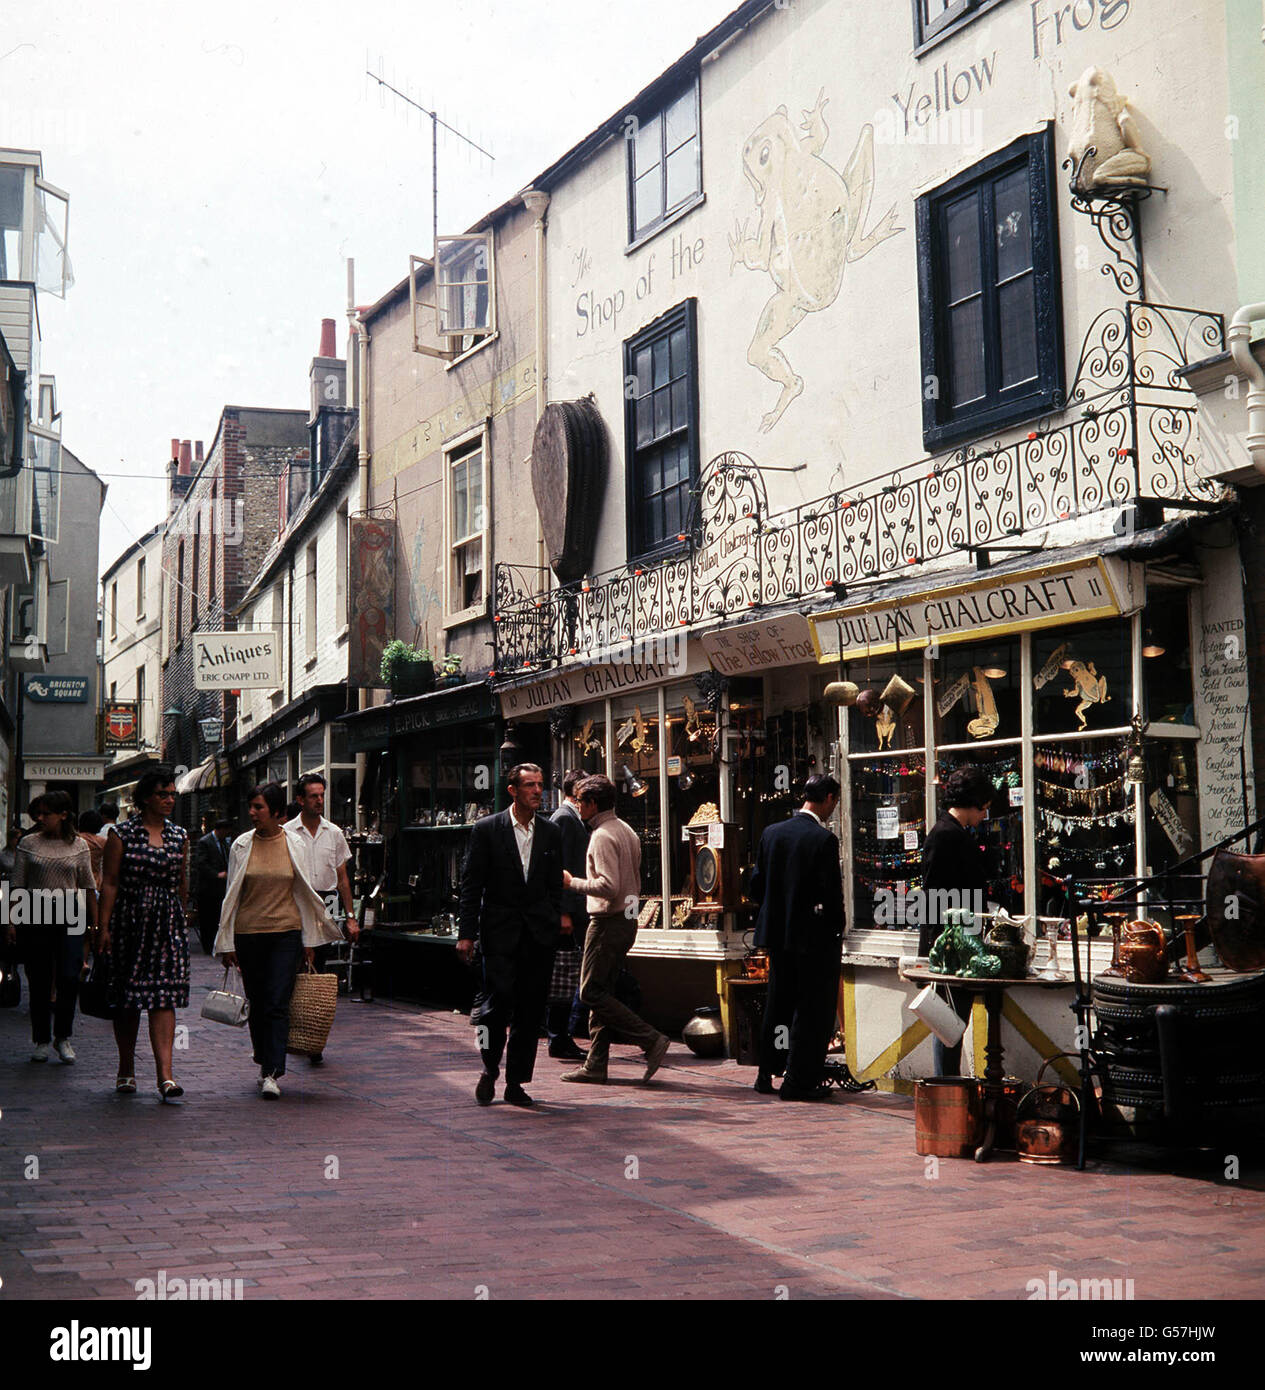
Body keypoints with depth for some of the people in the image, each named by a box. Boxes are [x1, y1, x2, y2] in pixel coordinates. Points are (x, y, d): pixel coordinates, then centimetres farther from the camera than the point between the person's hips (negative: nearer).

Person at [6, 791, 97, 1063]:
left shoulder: (78, 846, 5)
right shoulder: (28, 844, 4)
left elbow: (88, 887, 10)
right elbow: (16, 886, 4)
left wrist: (94, 923, 8)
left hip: (69, 915, 0)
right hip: (35, 915, 0)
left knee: (69, 977, -10)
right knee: (39, 981, 3)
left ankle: (63, 1037, 7)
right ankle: (41, 1041, 15)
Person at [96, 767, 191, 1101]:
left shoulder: (180, 836, 9)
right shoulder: (122, 834, -2)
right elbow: (109, 883, -3)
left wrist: (180, 920, 17)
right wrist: (104, 928, -8)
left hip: (168, 923, 2)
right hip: (129, 922, -2)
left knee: (164, 997, -8)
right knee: (126, 998, 7)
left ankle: (165, 1074, -14)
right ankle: (126, 1070, 22)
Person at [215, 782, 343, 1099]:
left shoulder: (293, 844, 1)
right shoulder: (241, 845, 3)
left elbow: (304, 893, 8)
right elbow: (231, 895, 7)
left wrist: (309, 939, 8)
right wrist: (227, 942, 4)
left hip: (286, 932, -1)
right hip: (248, 933, 2)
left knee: (278, 1004, -10)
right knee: (257, 1004, 9)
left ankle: (272, 1073, -11)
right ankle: (266, 1065, 26)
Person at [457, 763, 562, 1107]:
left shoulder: (550, 832, 10)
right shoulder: (487, 829, -1)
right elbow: (470, 884, -1)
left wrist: (554, 923, 6)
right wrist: (467, 933, -5)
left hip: (539, 934, 3)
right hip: (500, 931, -3)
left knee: (530, 1009, 3)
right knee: (499, 999, -12)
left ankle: (516, 1082, 13)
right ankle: (490, 1069, 11)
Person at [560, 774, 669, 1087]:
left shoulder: (603, 836, -16)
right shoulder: (627, 831, 15)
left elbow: (608, 886, -25)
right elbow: (635, 883, 20)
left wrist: (572, 882, -14)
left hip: (608, 922, -10)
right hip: (627, 919, 10)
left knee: (592, 993, -5)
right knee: (601, 992, 11)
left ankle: (651, 1040, -9)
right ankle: (596, 1064, 12)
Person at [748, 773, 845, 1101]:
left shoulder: (771, 833, 3)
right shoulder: (823, 839, -17)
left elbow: (756, 885, 7)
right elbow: (831, 892, -17)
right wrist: (837, 930, -3)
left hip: (777, 934, 7)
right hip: (814, 936, -7)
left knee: (778, 1004, 18)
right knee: (813, 1009, 3)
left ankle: (767, 1074, 25)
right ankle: (799, 1080, 4)